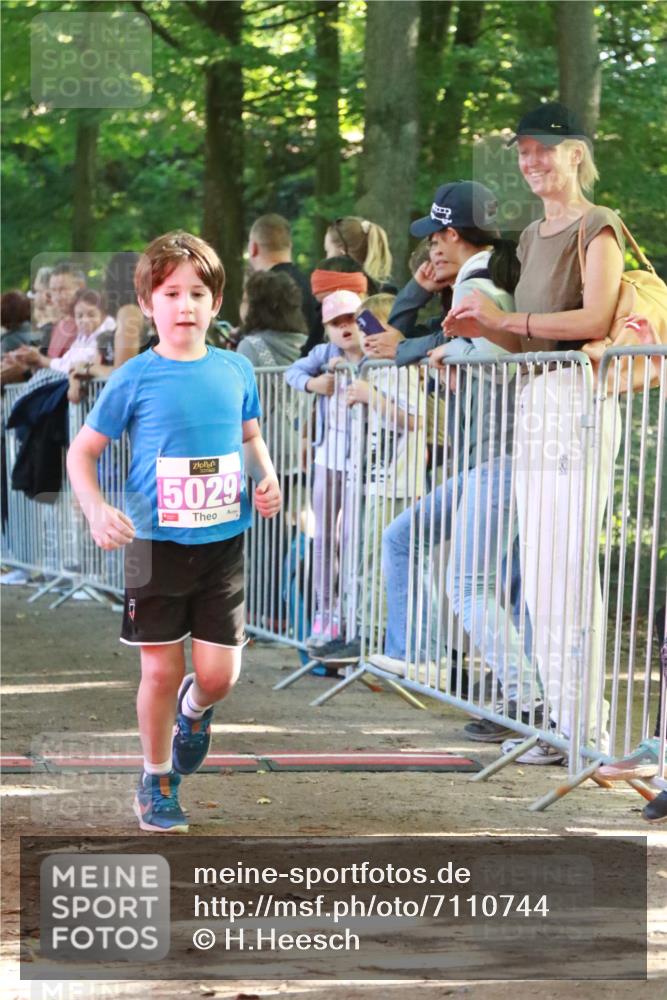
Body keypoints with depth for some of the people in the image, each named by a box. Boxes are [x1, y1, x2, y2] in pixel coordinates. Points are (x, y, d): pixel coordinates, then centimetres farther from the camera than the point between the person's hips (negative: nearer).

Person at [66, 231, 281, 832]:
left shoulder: (236, 370, 2)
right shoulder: (135, 379, -7)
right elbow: (83, 451, -1)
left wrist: (266, 478, -1)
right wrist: (97, 512, -17)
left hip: (223, 543, 2)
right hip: (157, 545, -2)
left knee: (218, 675, -2)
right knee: (161, 671, 3)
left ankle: (195, 709, 36)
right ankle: (157, 779, 25)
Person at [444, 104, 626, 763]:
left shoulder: (597, 228, -5)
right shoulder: (533, 236, 20)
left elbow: (594, 318, -19)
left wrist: (505, 318, -18)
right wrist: (484, 331, 7)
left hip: (578, 402, -9)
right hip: (534, 403, 9)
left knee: (568, 569, -10)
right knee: (538, 572, 9)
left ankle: (585, 727, -5)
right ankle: (557, 716, 16)